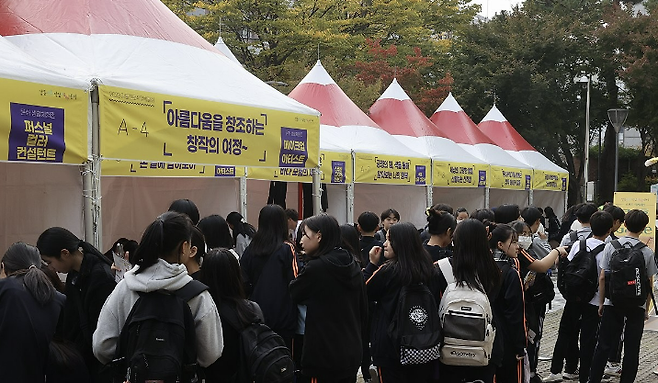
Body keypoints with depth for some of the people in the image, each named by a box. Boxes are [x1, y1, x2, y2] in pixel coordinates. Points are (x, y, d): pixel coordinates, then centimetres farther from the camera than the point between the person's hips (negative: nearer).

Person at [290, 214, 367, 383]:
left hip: (323, 356, -8)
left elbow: (294, 293, -2)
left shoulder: (315, 267, -19)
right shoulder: (353, 265, 4)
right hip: (351, 353, 8)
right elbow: (363, 307, 11)